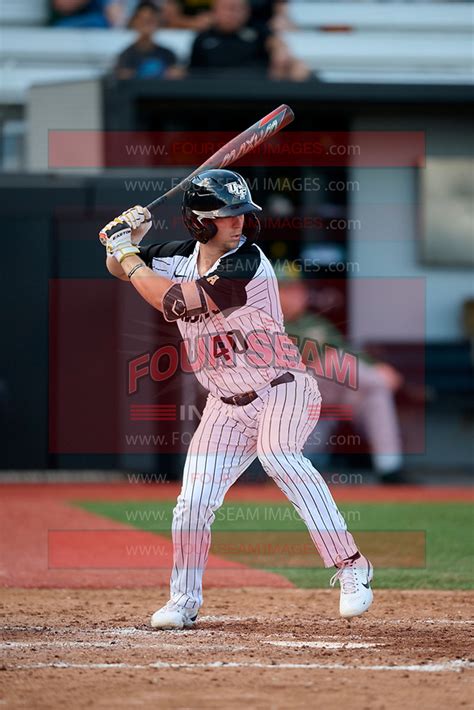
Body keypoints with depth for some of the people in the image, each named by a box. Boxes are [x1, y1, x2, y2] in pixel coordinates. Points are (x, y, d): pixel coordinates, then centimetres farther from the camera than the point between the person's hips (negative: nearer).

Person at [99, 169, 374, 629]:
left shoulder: (246, 265, -23)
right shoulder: (182, 257, 0)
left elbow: (172, 302, -26)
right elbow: (120, 268, 15)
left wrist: (127, 253, -14)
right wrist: (127, 242, -8)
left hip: (282, 389, -7)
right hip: (226, 406, 7)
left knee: (277, 453, -36)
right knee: (193, 504, 1)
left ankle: (350, 568, -37)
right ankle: (184, 599, 24)